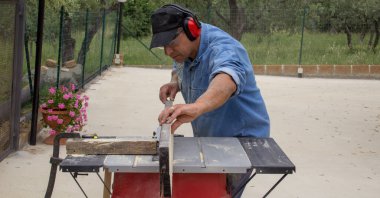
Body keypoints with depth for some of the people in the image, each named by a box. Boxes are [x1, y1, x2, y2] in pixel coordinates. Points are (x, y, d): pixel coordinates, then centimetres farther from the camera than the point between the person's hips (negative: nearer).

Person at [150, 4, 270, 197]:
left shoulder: (222, 49, -30)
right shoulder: (184, 46, -3)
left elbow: (226, 80, -53)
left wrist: (196, 107, -73)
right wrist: (175, 83, -6)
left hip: (240, 139, -8)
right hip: (208, 138, 8)